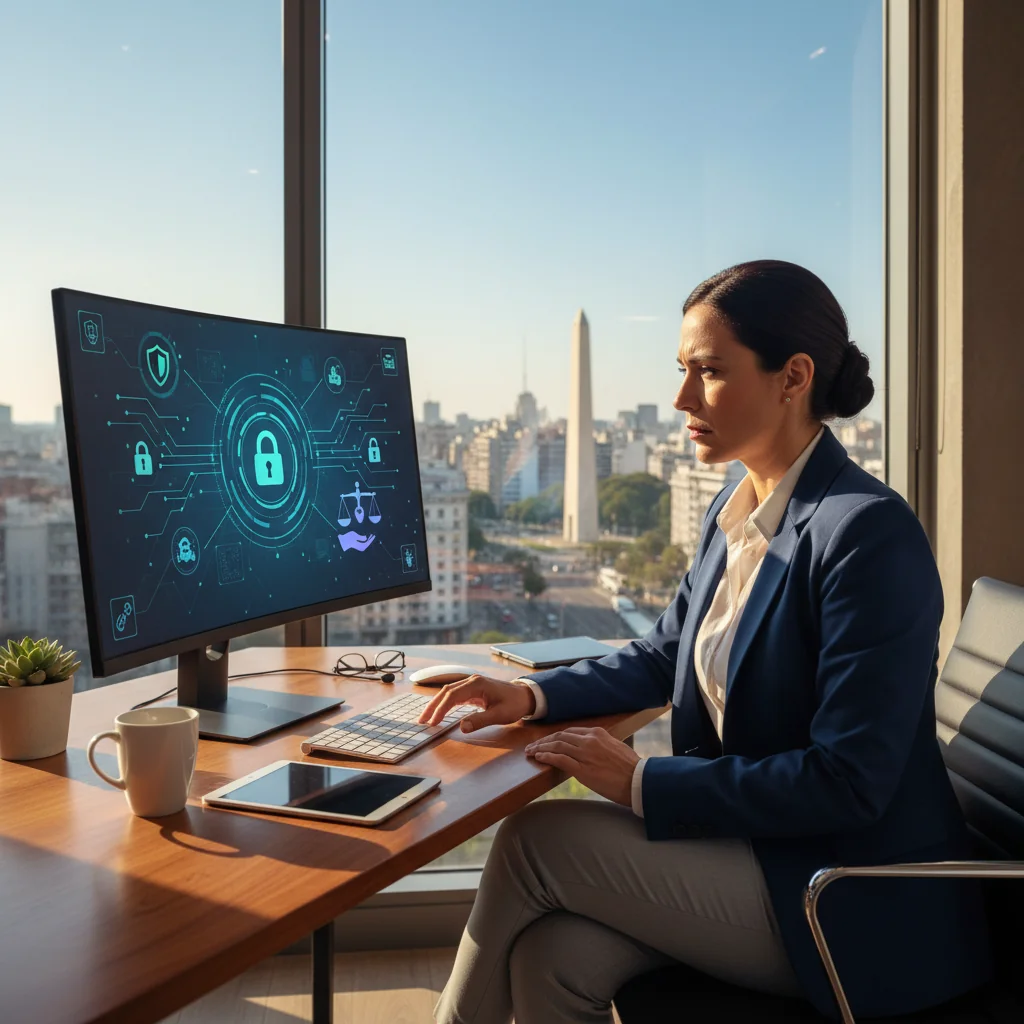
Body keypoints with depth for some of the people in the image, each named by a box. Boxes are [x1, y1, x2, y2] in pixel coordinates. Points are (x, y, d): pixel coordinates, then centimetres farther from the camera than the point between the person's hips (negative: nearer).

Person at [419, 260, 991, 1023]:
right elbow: (666, 655, 17)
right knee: (552, 958, -14)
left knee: (536, 838, -13)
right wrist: (534, 695, 2)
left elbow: (850, 780, -23)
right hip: (750, 842, 7)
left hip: (857, 908, -7)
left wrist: (641, 782, -21)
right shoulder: (736, 509, 7)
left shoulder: (871, 533, -21)